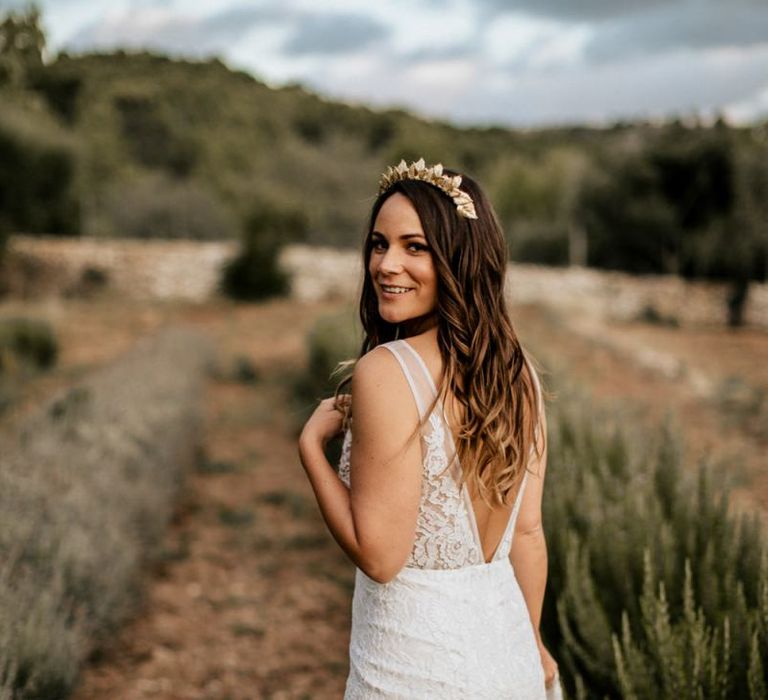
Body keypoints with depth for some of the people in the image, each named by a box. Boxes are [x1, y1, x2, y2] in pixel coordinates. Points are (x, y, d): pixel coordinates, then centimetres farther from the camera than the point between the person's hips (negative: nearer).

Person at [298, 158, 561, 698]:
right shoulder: (520, 371, -2)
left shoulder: (386, 371, -22)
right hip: (507, 649, 6)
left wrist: (311, 443, -10)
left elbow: (379, 556, -22)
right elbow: (529, 533, 5)